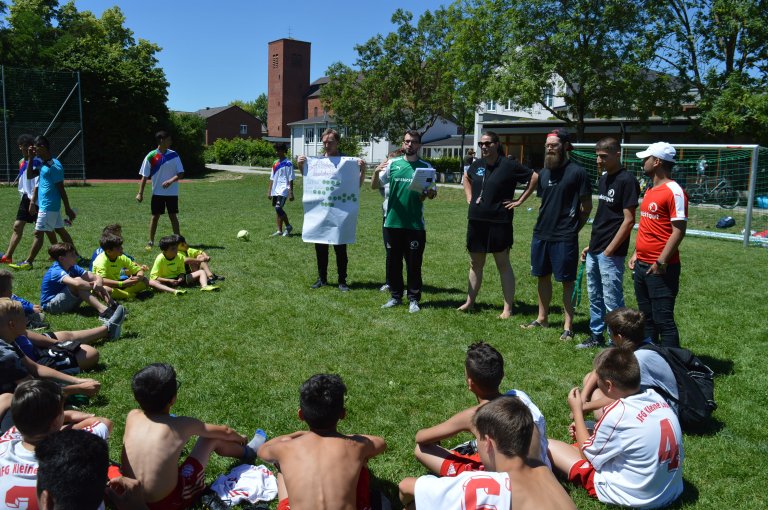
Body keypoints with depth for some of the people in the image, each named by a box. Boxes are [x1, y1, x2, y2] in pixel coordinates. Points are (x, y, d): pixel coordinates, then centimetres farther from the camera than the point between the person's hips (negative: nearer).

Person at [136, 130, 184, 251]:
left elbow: (181, 174, -2)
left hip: (172, 192, 1)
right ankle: (151, 242, 14)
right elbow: (144, 176, -3)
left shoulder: (174, 155, -1)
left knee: (173, 216, 4)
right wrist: (140, 193, -7)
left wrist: (170, 181, -20)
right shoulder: (151, 156, -6)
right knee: (155, 216, 5)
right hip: (157, 192, -1)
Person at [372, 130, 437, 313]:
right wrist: (376, 172, -15)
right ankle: (395, 296, 23)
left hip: (415, 224, -2)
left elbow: (433, 193, 4)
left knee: (414, 263, 3)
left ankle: (414, 299, 13)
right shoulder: (393, 164, 5)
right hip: (393, 221, 2)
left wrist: (428, 193, -19)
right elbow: (375, 185, 6)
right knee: (393, 261, 10)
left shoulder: (425, 167, 2)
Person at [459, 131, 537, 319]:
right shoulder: (477, 165, 7)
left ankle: (508, 308, 7)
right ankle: (469, 301, 24)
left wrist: (520, 200, -7)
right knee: (475, 264, 13)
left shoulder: (508, 165, -9)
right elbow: (466, 178, 29)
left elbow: (534, 177, -5)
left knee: (503, 264, 2)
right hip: (476, 221, 6)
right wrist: (469, 197, 14)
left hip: (499, 222, -5)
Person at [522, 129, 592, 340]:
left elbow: (587, 207, -5)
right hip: (541, 234, 6)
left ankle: (568, 325, 9)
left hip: (564, 237, -6)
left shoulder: (577, 172, -9)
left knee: (567, 281, 1)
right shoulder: (544, 172, 9)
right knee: (543, 276, 15)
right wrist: (544, 222, 10)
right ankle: (542, 318, 29)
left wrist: (573, 227, -2)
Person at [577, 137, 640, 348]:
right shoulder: (603, 180, 13)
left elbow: (628, 221, -16)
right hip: (594, 251, 9)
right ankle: (596, 335, 29)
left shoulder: (627, 181, -13)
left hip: (611, 254, -8)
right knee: (595, 297, 17)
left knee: (612, 300, -2)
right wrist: (591, 245, 16)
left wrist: (609, 251, -17)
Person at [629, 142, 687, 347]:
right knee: (647, 317, 16)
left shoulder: (674, 192, -13)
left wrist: (661, 262, -20)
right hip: (642, 266, 9)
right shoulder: (650, 191, 14)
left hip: (661, 268, -9)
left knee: (663, 319, -4)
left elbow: (678, 231, -18)